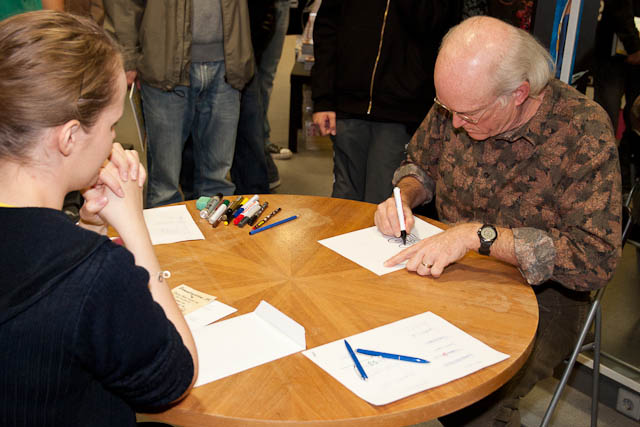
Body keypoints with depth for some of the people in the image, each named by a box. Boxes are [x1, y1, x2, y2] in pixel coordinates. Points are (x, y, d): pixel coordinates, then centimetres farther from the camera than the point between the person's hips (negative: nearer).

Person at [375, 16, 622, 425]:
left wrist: (478, 233, -30)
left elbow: (597, 258, -25)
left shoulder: (585, 131, -19)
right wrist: (404, 196, -9)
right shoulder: (457, 103, -5)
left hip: (540, 297, -4)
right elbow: (420, 163, 15)